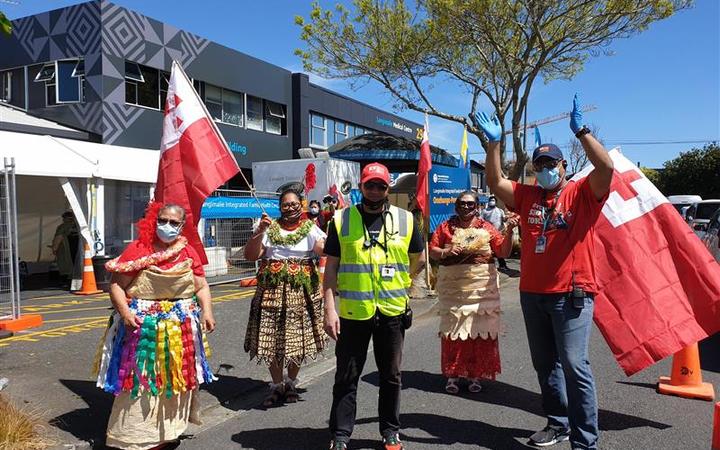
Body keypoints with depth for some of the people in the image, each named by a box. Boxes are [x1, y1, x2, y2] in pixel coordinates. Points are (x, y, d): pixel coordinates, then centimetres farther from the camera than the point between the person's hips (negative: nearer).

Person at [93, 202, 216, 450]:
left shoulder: (189, 252, 4)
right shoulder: (137, 249, -8)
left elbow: (201, 286, 7)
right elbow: (116, 284, -8)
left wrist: (207, 311, -7)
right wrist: (124, 312, -20)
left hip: (181, 327, 4)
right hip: (143, 325, -4)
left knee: (176, 380, 16)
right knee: (139, 382, 1)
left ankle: (170, 429, 37)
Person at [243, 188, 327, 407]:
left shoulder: (310, 229, 4)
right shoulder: (269, 228, 7)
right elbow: (250, 256, -1)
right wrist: (260, 232, -11)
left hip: (300, 291, -1)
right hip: (272, 290, 1)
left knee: (297, 337, 6)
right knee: (272, 338, 3)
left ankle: (291, 383, 28)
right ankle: (277, 385, 22)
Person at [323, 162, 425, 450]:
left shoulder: (405, 220, 2)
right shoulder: (341, 220, -1)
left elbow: (419, 258, 16)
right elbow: (331, 267, -1)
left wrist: (397, 284, 11)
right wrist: (330, 308, -7)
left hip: (392, 311, 2)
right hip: (352, 311, -1)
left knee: (391, 376, 15)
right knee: (347, 377, 7)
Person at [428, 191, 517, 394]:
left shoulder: (486, 228, 7)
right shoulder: (446, 227, 6)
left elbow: (504, 251, 2)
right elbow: (432, 251, 5)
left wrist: (508, 232, -12)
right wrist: (446, 252, -13)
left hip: (481, 289, 0)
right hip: (452, 288, 0)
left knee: (480, 331, 2)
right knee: (453, 331, 3)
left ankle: (476, 374, 16)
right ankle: (453, 375, 15)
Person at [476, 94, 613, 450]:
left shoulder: (582, 193, -2)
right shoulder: (527, 196, 9)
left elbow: (606, 168, -18)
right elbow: (495, 182, 1)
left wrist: (581, 131, -21)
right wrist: (494, 143, -7)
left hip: (572, 293, -5)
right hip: (532, 292, 6)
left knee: (573, 363, -7)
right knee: (544, 363, 16)